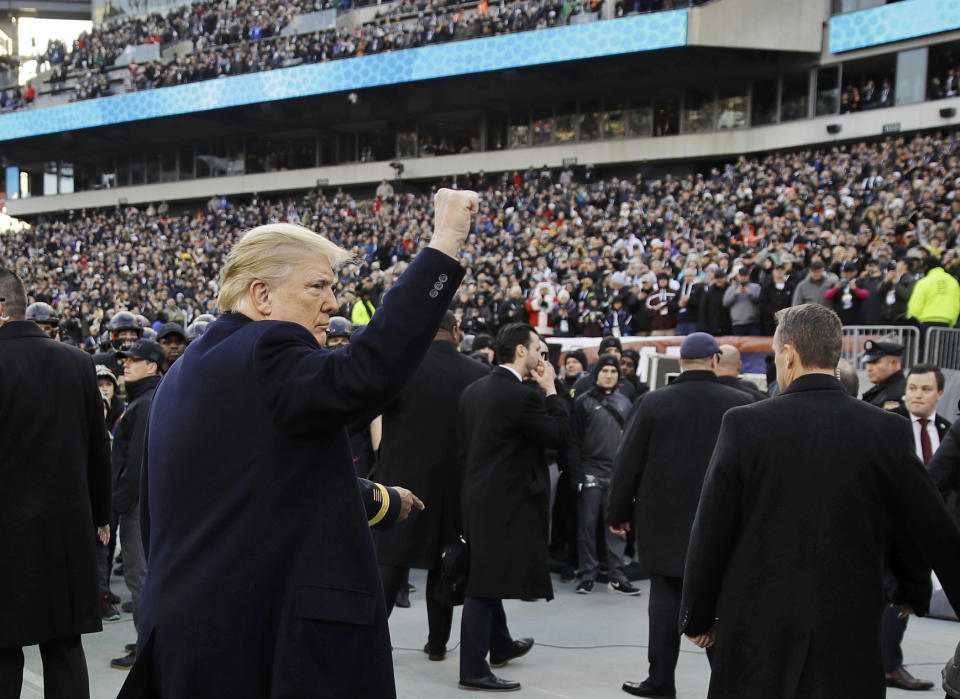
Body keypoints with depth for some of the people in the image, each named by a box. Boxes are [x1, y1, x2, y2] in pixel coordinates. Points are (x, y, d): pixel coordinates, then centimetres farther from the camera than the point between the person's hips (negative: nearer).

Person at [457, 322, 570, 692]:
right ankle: (473, 669, 0)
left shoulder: (473, 390, 7)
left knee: (488, 577, 22)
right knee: (484, 584, -5)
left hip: (478, 495, 9)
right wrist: (551, 390, -3)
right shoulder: (522, 395, -19)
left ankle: (501, 645, 40)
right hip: (506, 500, -9)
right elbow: (558, 434, -11)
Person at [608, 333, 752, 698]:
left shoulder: (653, 403, -5)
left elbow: (627, 463, 0)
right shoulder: (742, 404, -4)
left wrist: (618, 513, 10)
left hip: (664, 520, 0)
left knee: (666, 599, 8)